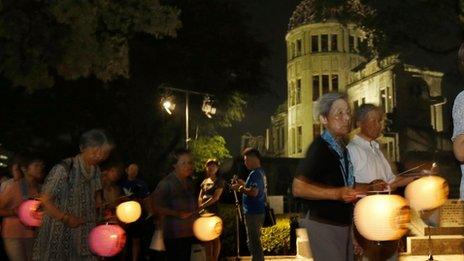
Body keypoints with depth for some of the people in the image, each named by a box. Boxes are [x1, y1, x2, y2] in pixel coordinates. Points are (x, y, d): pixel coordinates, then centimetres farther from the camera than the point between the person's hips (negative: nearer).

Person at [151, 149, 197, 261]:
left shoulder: (190, 181, 12)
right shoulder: (166, 183, -11)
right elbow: (155, 206, -13)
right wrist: (178, 214, -18)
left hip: (189, 233, 7)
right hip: (174, 235, -7)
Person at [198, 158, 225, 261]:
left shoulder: (219, 181, -1)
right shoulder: (205, 181, 16)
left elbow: (216, 197, -11)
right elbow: (200, 197, 11)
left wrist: (203, 205, -14)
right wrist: (200, 208, -7)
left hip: (215, 211, -5)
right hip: (205, 212, 6)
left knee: (215, 238, 0)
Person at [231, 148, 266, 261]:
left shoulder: (254, 173, -18)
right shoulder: (261, 172, 13)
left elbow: (254, 192, -29)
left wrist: (240, 188, -15)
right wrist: (243, 184, 15)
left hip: (253, 213, -10)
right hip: (259, 211, 10)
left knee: (253, 242, -3)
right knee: (256, 241, 20)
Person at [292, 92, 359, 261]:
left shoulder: (342, 148, 14)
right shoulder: (320, 147, -15)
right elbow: (298, 188, -23)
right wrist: (336, 193, -28)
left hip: (343, 223, 9)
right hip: (323, 224, -9)